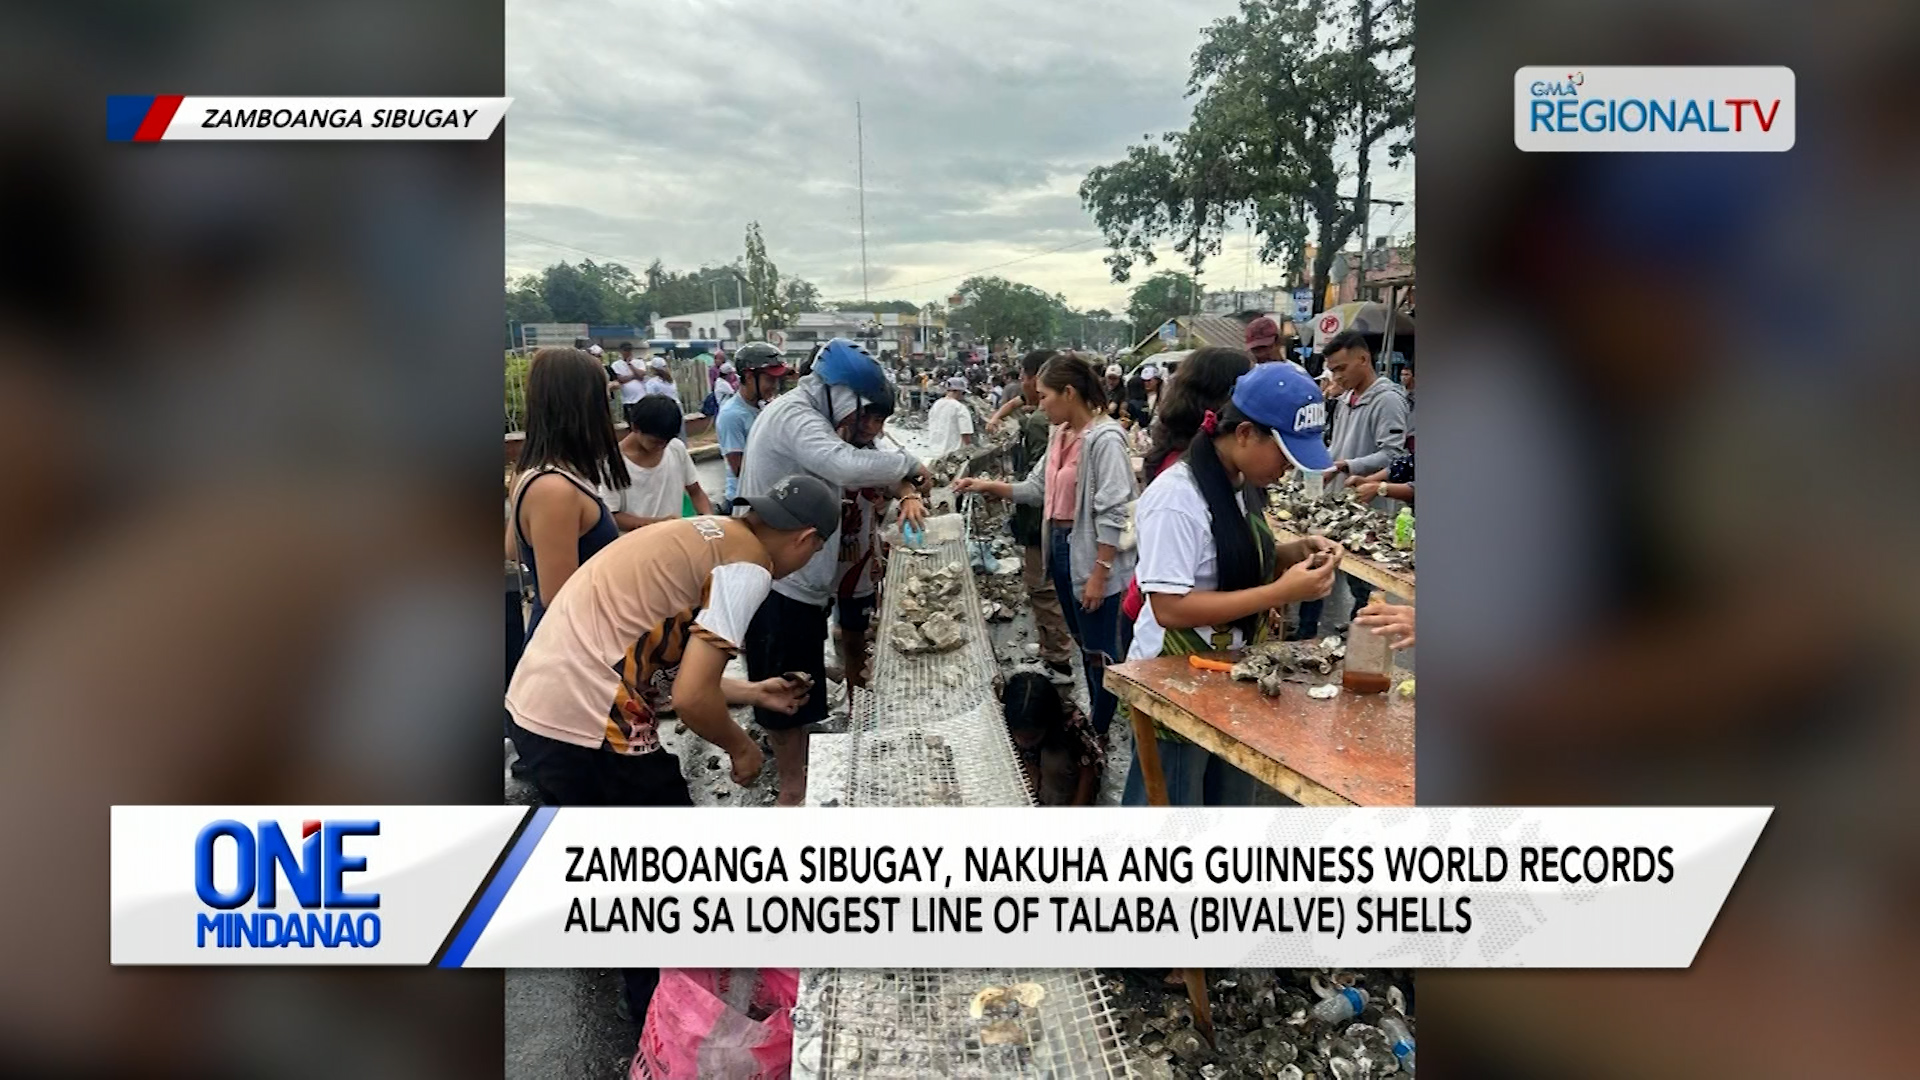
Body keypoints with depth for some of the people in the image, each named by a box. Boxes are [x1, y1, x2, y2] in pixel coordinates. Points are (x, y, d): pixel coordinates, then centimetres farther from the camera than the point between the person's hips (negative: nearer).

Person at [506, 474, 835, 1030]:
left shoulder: (703, 536, 15)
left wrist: (754, 693, 28)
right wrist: (740, 747, 1)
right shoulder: (747, 567, -12)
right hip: (590, 728, -9)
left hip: (535, 705, 9)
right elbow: (691, 698, -18)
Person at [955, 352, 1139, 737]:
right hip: (1060, 547, 9)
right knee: (1085, 646, 21)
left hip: (1091, 555, -9)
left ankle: (1101, 735, 17)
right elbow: (1039, 488, 14)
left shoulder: (1104, 439, -19)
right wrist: (989, 486, 4)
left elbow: (1113, 514, -21)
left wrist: (1099, 574, -21)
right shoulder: (1060, 435, 8)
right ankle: (1095, 724, 35)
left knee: (1102, 653, 4)